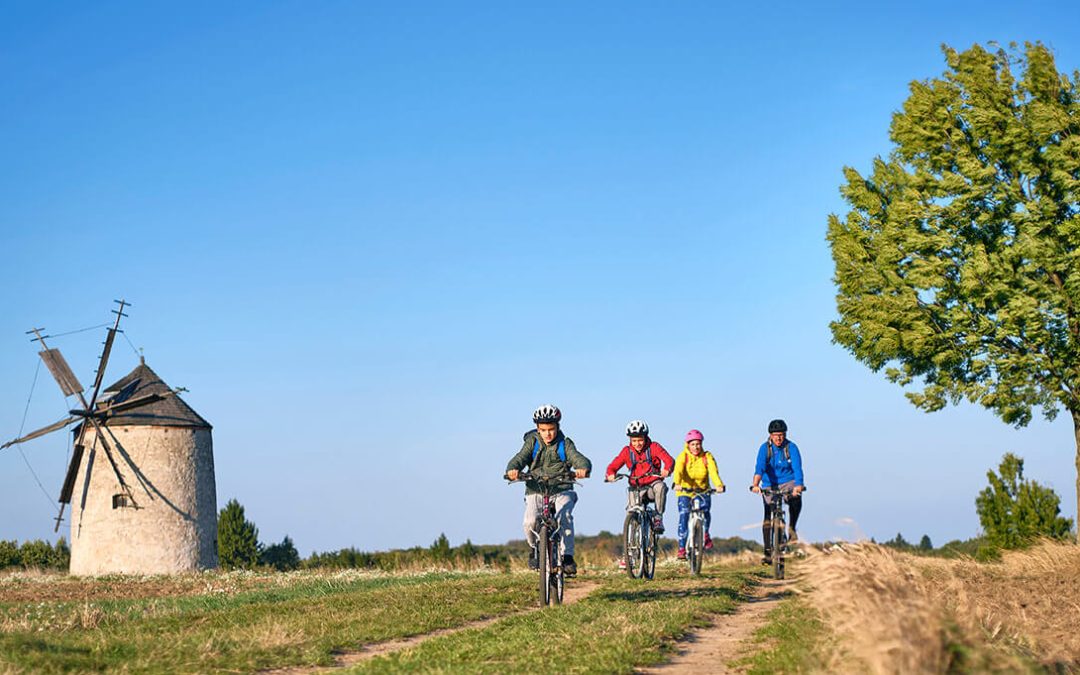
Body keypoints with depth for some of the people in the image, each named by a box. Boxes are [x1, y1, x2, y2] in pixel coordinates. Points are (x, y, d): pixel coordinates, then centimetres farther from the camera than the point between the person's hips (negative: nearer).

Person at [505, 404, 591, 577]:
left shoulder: (565, 444, 1)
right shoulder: (532, 442, 4)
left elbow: (579, 458, -13)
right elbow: (520, 458, -11)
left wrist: (583, 468, -38)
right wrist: (512, 469, -35)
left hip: (561, 491, -1)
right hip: (536, 491, 1)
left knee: (565, 517, -31)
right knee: (530, 522, -25)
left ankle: (567, 557, -22)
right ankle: (535, 548, 7)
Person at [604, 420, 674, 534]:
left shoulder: (654, 447, -4)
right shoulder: (627, 451, 3)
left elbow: (669, 460, -18)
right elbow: (613, 466, -2)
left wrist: (666, 470, -41)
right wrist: (610, 474, -26)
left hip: (652, 484, -2)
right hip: (637, 488, 2)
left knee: (660, 486, -35)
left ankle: (658, 518, -23)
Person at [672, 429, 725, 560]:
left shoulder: (707, 457, -5)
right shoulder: (683, 456, -9)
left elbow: (713, 472, -22)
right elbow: (678, 471, -27)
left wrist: (719, 485, -42)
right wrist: (677, 484, -48)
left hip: (703, 491, 1)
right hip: (685, 492, -1)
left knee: (705, 508, -25)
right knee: (684, 514, -22)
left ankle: (706, 535, 4)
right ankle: (682, 548, -17)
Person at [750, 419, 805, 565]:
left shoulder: (791, 447, -12)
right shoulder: (765, 448, -12)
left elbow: (797, 467, -26)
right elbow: (760, 466, -27)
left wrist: (798, 485, -44)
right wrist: (756, 484, -45)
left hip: (788, 483, -1)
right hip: (769, 484, 1)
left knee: (796, 500, -32)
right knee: (768, 516, -9)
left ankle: (792, 528, -10)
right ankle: (768, 552, -7)